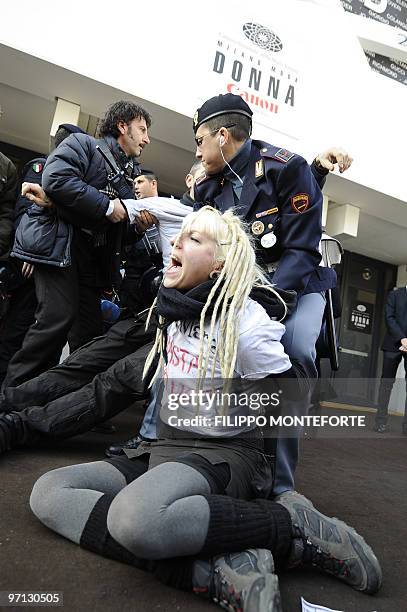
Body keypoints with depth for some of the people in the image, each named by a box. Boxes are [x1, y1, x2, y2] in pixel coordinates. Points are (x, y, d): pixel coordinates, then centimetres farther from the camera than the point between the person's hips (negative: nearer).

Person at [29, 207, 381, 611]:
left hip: (223, 454, -8)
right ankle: (217, 572, -22)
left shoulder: (245, 319, -15)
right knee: (47, 493, -11)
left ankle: (295, 525, -15)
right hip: (162, 448, 8)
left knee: (136, 518, -38)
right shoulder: (174, 310, 6)